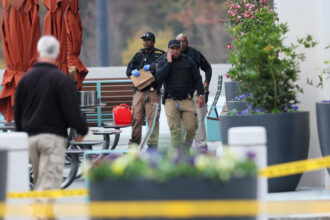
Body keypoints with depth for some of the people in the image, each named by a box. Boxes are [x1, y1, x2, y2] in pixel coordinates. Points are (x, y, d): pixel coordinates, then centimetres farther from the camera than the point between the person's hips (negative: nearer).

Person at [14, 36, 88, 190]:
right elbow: (71, 111, -10)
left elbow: (17, 111, 13)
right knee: (49, 184, -9)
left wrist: (22, 133, 25)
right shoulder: (62, 79, -9)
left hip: (30, 137, 5)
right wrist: (82, 130, 6)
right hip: (53, 137, -5)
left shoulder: (25, 79, 7)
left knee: (39, 182, 16)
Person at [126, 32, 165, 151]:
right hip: (138, 91, 4)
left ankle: (152, 144, -4)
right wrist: (132, 71, -4)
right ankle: (134, 143, 9)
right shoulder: (139, 55, 21)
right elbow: (128, 70, 18)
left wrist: (152, 67, -15)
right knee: (136, 118, 2)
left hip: (153, 91, -4)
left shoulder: (160, 54, 7)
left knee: (152, 119, -7)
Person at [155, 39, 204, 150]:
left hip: (187, 100, 1)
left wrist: (200, 95, 4)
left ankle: (186, 145, 18)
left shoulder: (188, 62, 11)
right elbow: (159, 77, -11)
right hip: (171, 101, -1)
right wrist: (169, 62, -10)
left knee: (192, 127, -7)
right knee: (175, 129, -6)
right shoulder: (162, 62, 7)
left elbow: (197, 79, 14)